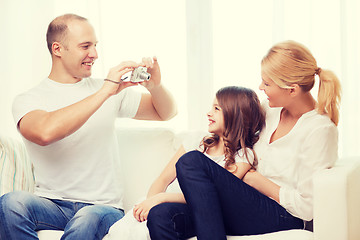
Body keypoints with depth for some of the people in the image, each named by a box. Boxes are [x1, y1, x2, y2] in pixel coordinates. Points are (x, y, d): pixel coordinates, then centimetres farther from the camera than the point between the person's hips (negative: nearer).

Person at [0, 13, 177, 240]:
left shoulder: (113, 92, 13)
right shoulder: (28, 100, 1)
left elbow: (166, 113, 19)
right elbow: (46, 132, -23)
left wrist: (155, 86, -5)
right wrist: (104, 93, -20)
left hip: (102, 206, 1)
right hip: (52, 204, 0)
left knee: (88, 219, -36)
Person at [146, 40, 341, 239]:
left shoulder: (320, 130, -12)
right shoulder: (272, 107, 12)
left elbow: (307, 208, -15)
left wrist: (259, 181, -5)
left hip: (281, 218, -8)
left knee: (192, 162, -24)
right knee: (161, 216, -18)